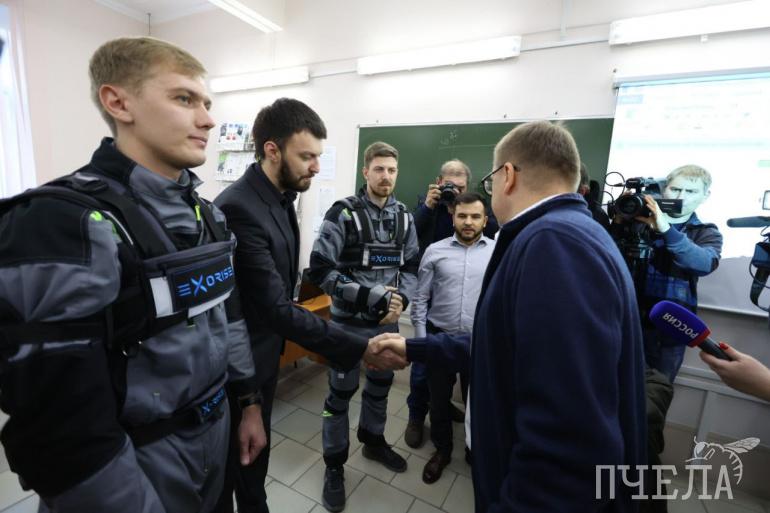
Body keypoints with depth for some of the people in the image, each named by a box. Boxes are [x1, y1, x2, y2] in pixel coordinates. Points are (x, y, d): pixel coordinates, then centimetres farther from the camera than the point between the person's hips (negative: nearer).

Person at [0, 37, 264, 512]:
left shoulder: (207, 214, 2)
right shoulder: (62, 224, -22)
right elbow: (64, 425, -23)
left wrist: (249, 402, 11)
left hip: (215, 429, 7)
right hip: (136, 460, -6)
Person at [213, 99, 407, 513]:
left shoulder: (280, 197, 1)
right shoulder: (239, 208, -29)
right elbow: (277, 308, -31)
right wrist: (360, 349, -32)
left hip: (263, 351, 9)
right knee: (234, 459, 17)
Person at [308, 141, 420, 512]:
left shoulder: (404, 217, 3)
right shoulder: (343, 213, -12)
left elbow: (411, 267, 8)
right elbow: (320, 269, -17)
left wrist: (401, 299, -12)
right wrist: (370, 296, -22)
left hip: (388, 321, 5)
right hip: (349, 321, -5)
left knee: (381, 385, 21)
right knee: (341, 393, 8)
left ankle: (373, 442, 46)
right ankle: (334, 465, 30)